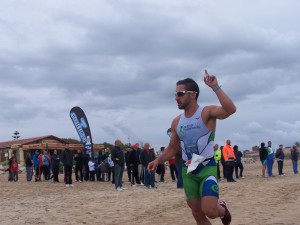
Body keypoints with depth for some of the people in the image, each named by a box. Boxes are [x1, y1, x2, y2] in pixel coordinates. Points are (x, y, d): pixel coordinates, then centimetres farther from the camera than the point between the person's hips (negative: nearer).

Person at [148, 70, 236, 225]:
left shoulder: (207, 113, -10)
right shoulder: (177, 122, 8)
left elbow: (230, 109, -29)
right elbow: (172, 148, 16)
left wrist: (215, 87, -31)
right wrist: (158, 161, 0)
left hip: (207, 168, -6)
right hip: (188, 171, 6)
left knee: (209, 211, -19)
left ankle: (222, 209, 18)